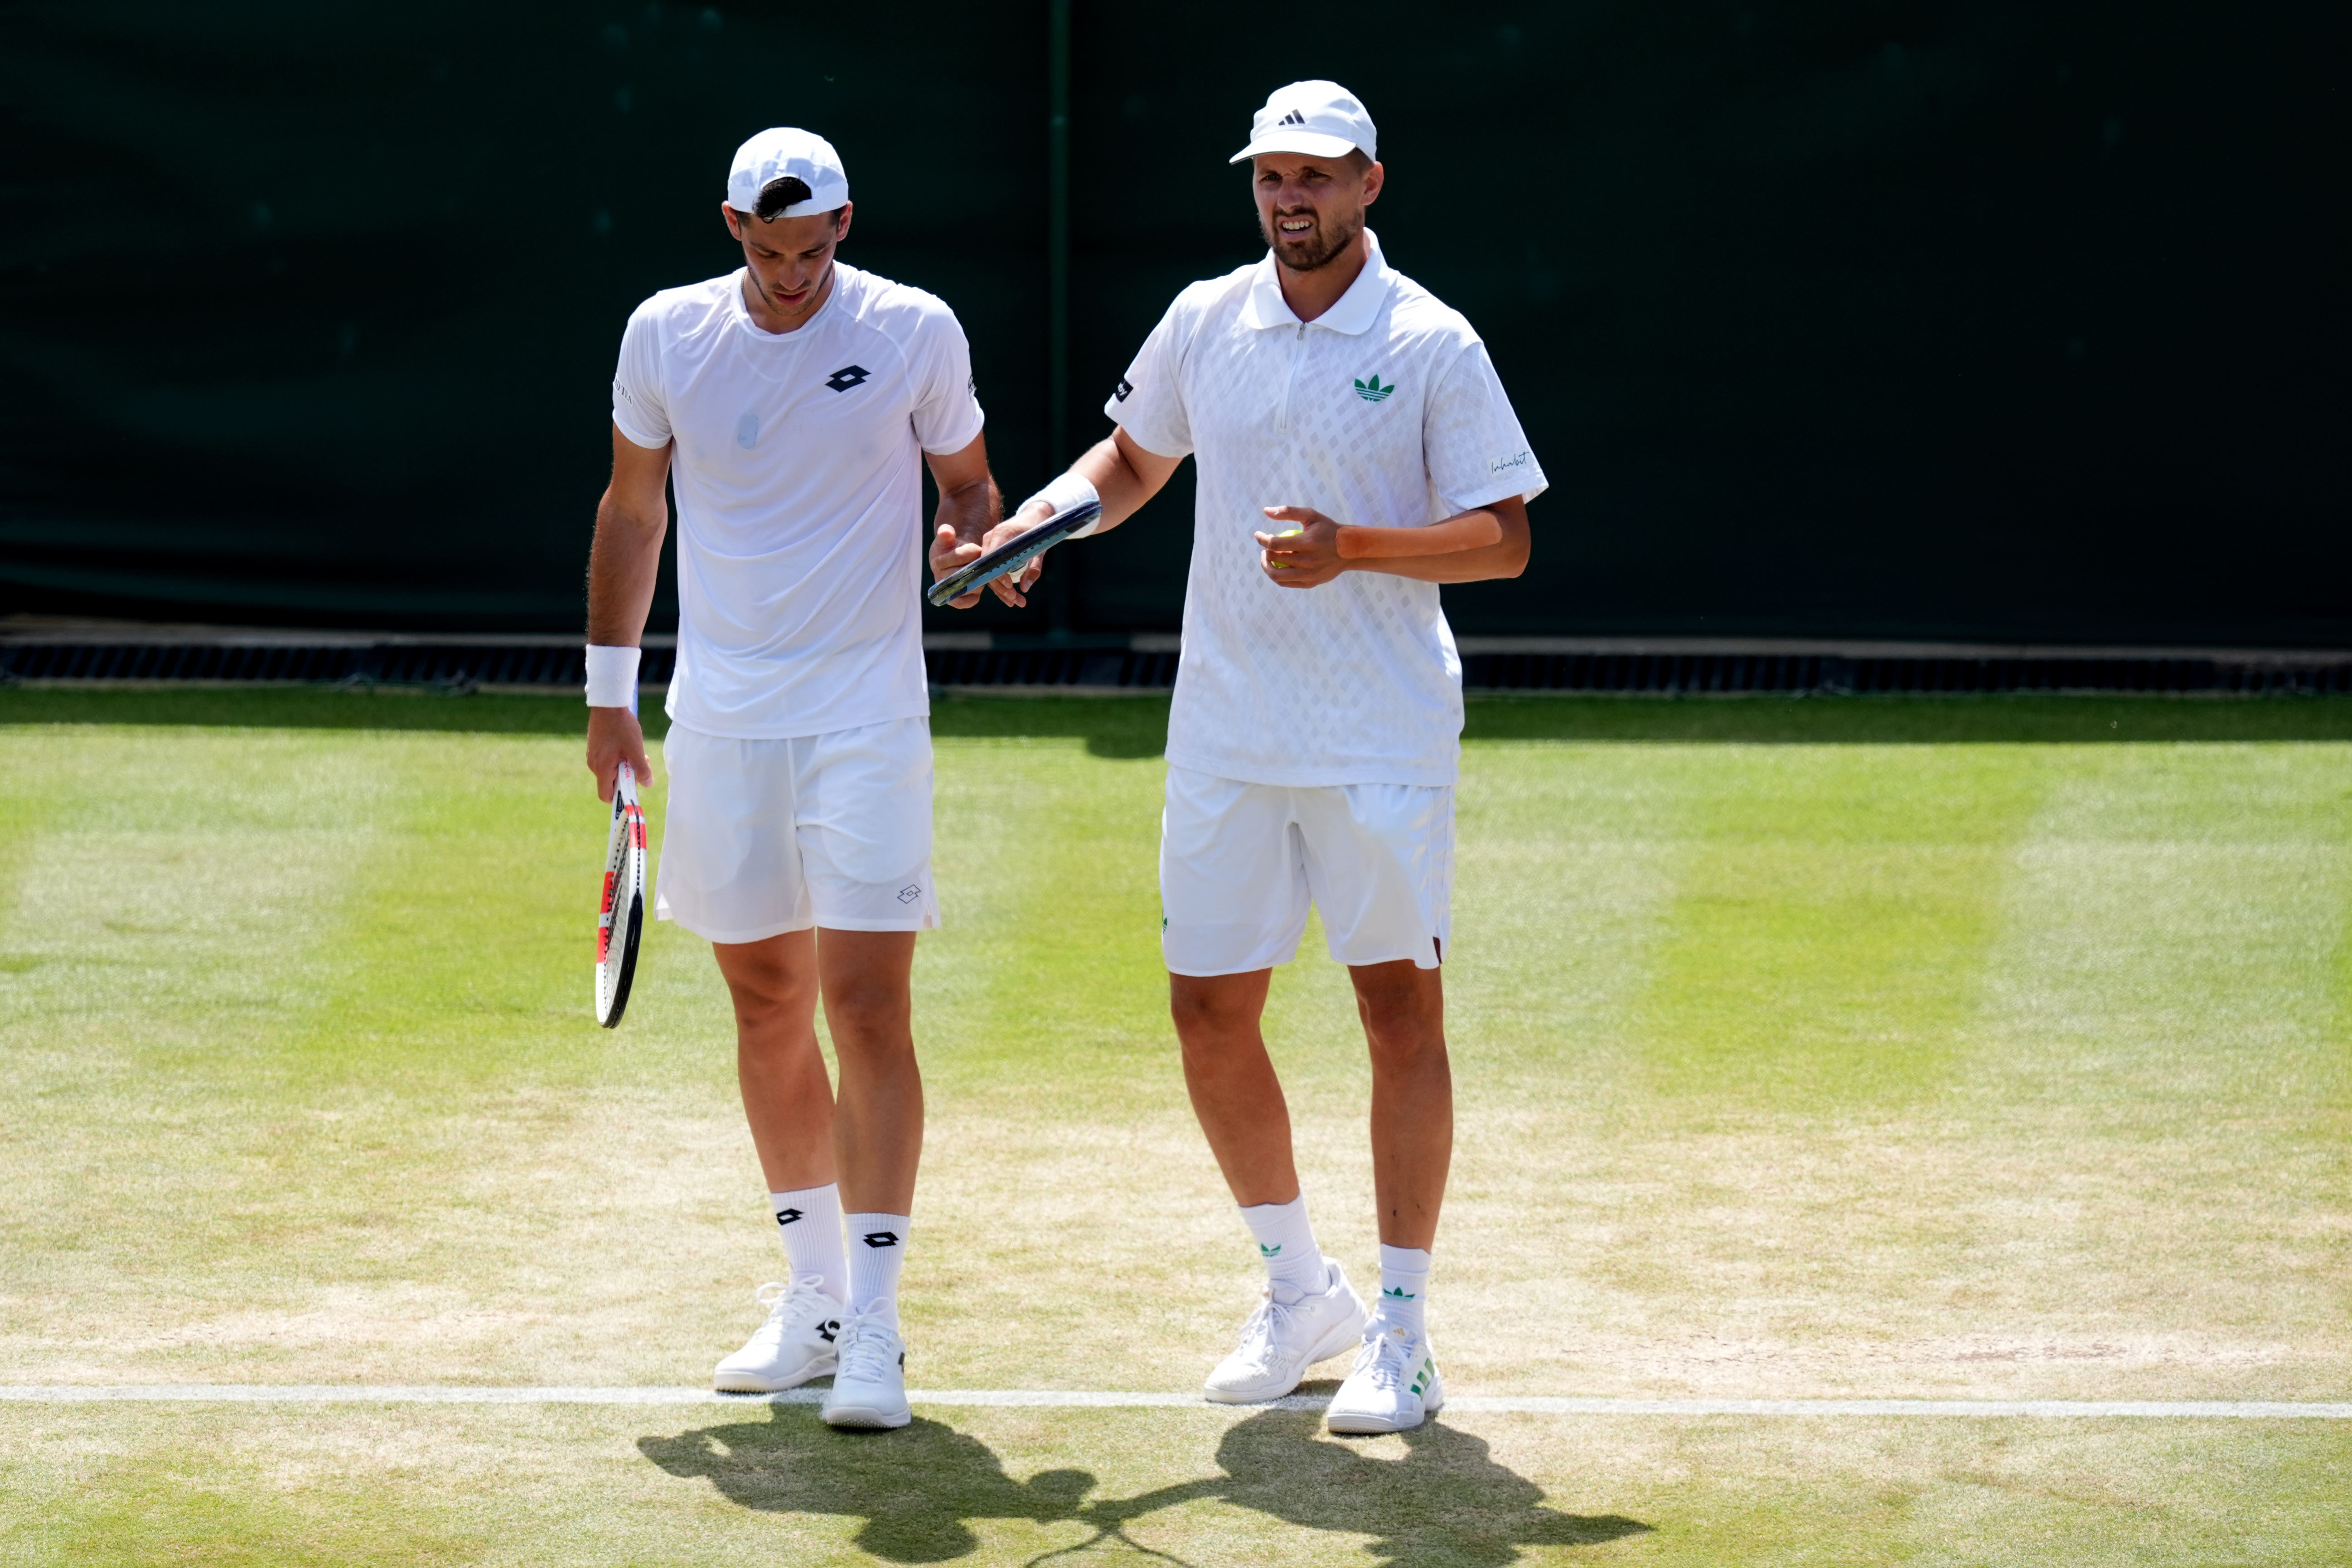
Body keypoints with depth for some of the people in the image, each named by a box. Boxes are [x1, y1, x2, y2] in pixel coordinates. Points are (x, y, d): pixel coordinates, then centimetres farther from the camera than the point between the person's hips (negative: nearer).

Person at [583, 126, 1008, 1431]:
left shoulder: (914, 334, -4)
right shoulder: (667, 335, 2)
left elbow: (969, 479, 10)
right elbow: (631, 511, 13)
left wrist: (971, 539, -13)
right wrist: (608, 694, 12)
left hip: (865, 722, -3)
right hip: (719, 727, 3)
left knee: (866, 1004, -10)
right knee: (767, 1006, 9)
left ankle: (874, 1325, -8)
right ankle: (815, 1295, 21)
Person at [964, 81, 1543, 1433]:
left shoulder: (1432, 345, -6)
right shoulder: (1205, 323, 7)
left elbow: (1503, 539, -8)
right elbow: (1134, 461, 23)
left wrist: (1355, 546, -22)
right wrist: (1037, 520, 4)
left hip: (1383, 742, -4)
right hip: (1226, 742, 5)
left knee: (1401, 1006, -4)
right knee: (1210, 1013, 5)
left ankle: (1402, 1335, 3)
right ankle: (1300, 1294, 24)